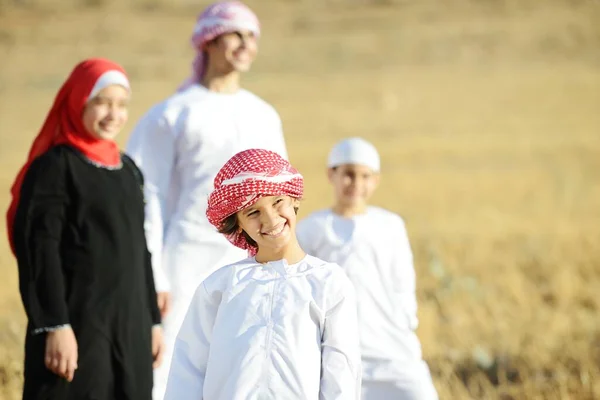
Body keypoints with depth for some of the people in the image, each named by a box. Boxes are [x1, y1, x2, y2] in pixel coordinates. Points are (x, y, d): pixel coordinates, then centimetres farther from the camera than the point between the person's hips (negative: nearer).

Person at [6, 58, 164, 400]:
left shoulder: (128, 170, 15)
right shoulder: (54, 167, -7)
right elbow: (40, 252, -13)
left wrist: (153, 320, 16)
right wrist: (55, 326, -20)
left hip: (129, 327, 7)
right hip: (77, 325, -7)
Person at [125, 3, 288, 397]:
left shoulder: (265, 116, 15)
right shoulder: (173, 115, 0)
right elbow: (149, 200, -3)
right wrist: (153, 278, -10)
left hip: (254, 264, 4)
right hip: (191, 261, -4)